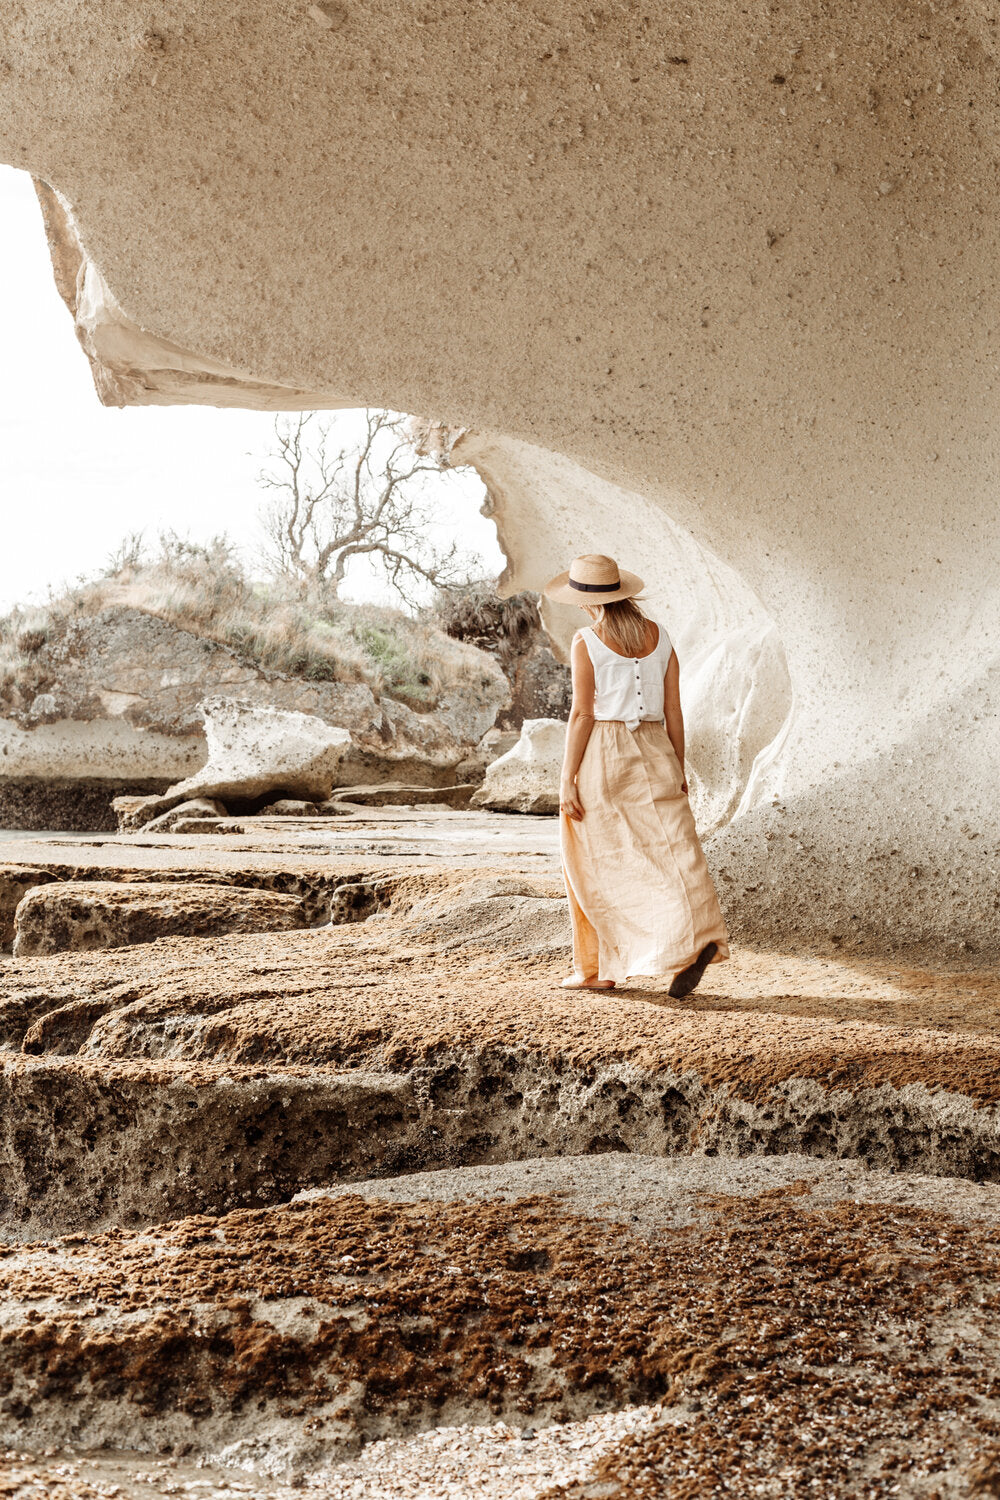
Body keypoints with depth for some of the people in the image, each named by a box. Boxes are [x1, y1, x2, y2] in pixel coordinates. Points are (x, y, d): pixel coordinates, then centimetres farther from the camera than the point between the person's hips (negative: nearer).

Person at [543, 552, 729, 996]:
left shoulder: (586, 642, -7)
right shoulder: (658, 636, 8)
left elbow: (581, 713, -10)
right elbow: (673, 709, 8)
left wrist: (567, 778, -8)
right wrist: (678, 771, 14)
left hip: (601, 756, -4)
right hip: (653, 753, 4)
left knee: (595, 864, 7)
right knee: (669, 851, 0)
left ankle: (597, 970, 14)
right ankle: (700, 937, -21)